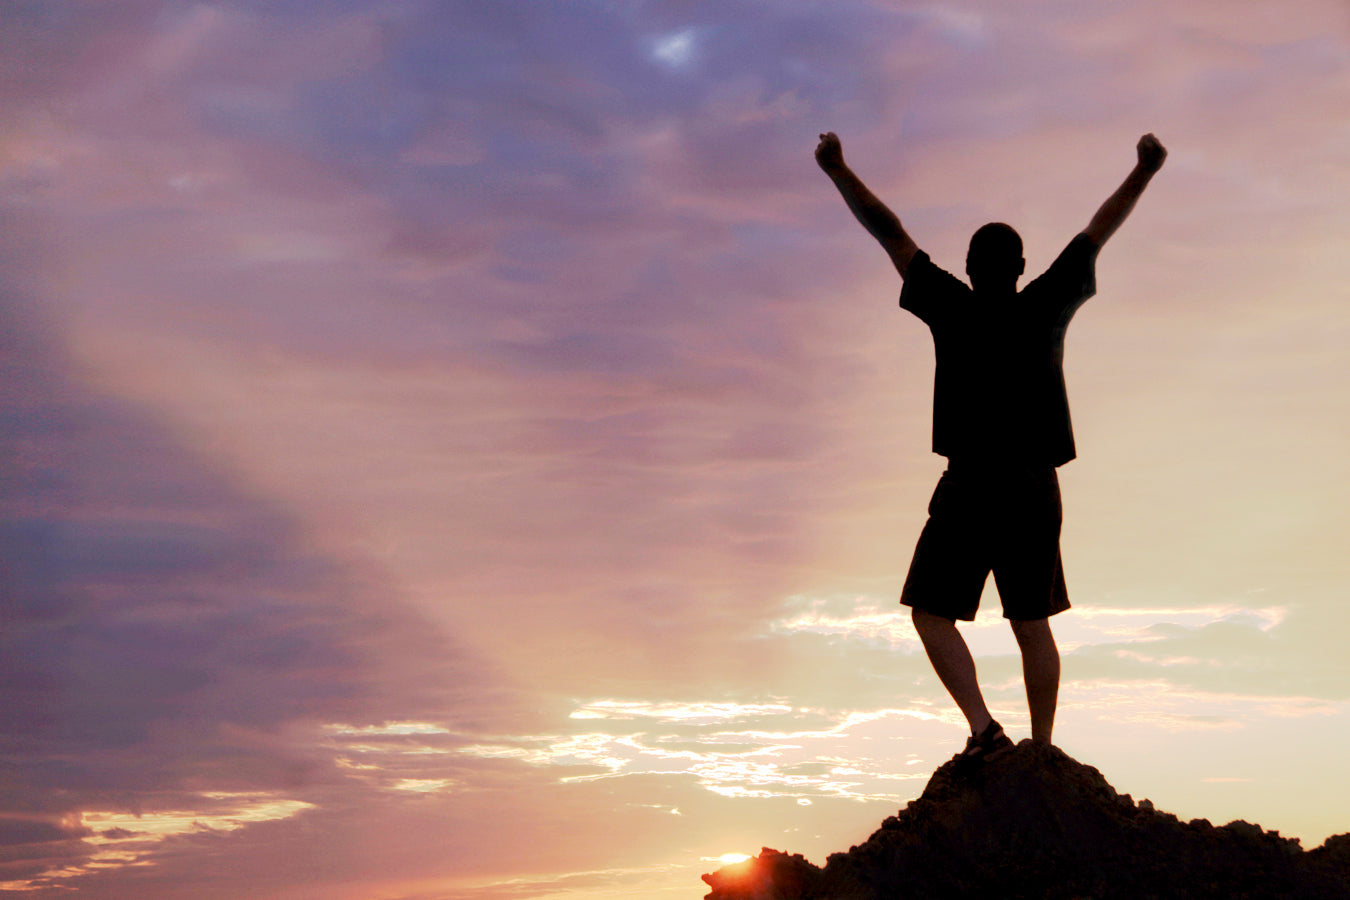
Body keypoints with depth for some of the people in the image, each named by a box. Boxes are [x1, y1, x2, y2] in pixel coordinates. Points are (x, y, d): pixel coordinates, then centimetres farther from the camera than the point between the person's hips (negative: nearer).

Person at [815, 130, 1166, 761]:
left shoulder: (954, 310, -3)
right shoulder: (1046, 308, 4)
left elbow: (889, 232, 0)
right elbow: (1099, 232, 12)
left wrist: (839, 172, 3)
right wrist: (1143, 174, 21)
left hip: (969, 488, -4)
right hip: (1036, 491, 4)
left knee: (932, 613, 5)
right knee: (1032, 623, 11)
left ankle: (983, 727, -11)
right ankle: (1042, 752, 10)